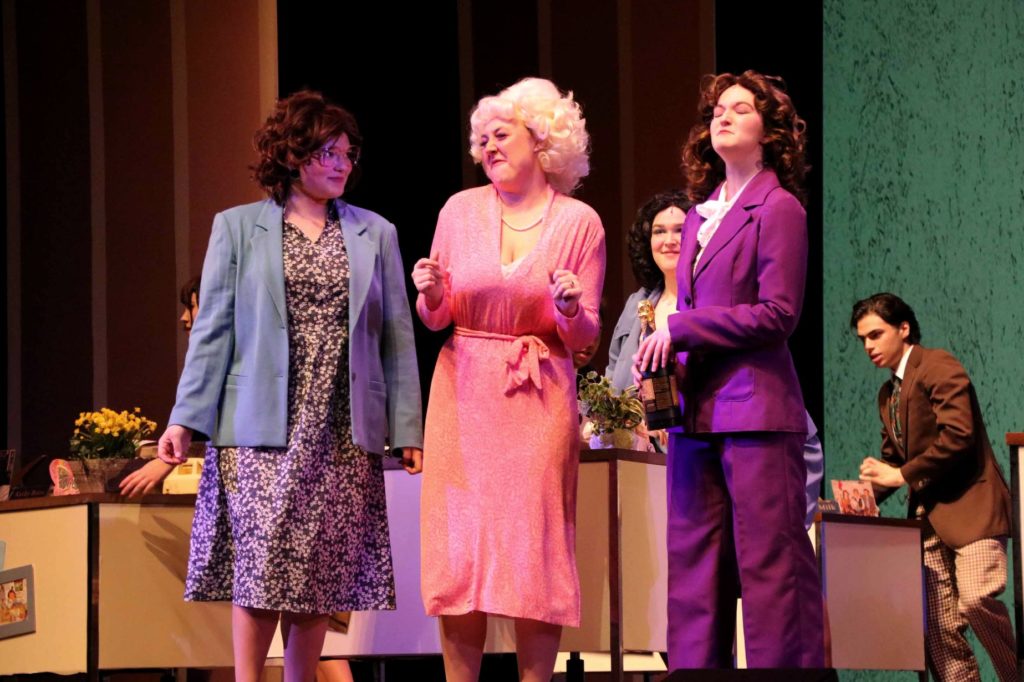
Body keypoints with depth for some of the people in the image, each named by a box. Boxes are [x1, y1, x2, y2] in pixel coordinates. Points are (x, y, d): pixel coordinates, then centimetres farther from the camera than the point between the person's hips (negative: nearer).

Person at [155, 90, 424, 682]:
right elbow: (213, 330, 4)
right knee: (261, 567, -8)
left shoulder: (375, 234, 12)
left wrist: (408, 429, 3)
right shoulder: (238, 228, 7)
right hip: (263, 432, -2)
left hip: (342, 434, 2)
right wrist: (185, 420, -5)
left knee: (320, 572, 3)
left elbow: (397, 338, 9)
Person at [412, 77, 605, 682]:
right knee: (460, 542, -1)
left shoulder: (579, 222, 1)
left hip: (540, 398, -2)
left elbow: (585, 334, 2)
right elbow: (436, 317, 10)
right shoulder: (460, 210, 6)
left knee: (535, 544, -3)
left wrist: (570, 309, -19)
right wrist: (433, 296, -12)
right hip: (465, 390, 2)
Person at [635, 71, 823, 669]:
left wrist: (680, 329, -10)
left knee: (769, 563, -6)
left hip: (756, 406, -8)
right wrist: (664, 356, 3)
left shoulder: (778, 209, -5)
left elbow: (777, 313, -11)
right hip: (698, 410, 8)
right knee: (693, 564, 6)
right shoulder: (701, 213, 18)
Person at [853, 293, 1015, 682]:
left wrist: (902, 475, -17)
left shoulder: (938, 367, -7)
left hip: (969, 504, -9)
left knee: (975, 600, -27)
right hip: (930, 515, 9)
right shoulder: (888, 394, 19)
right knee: (940, 632, 1)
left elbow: (958, 435, -19)